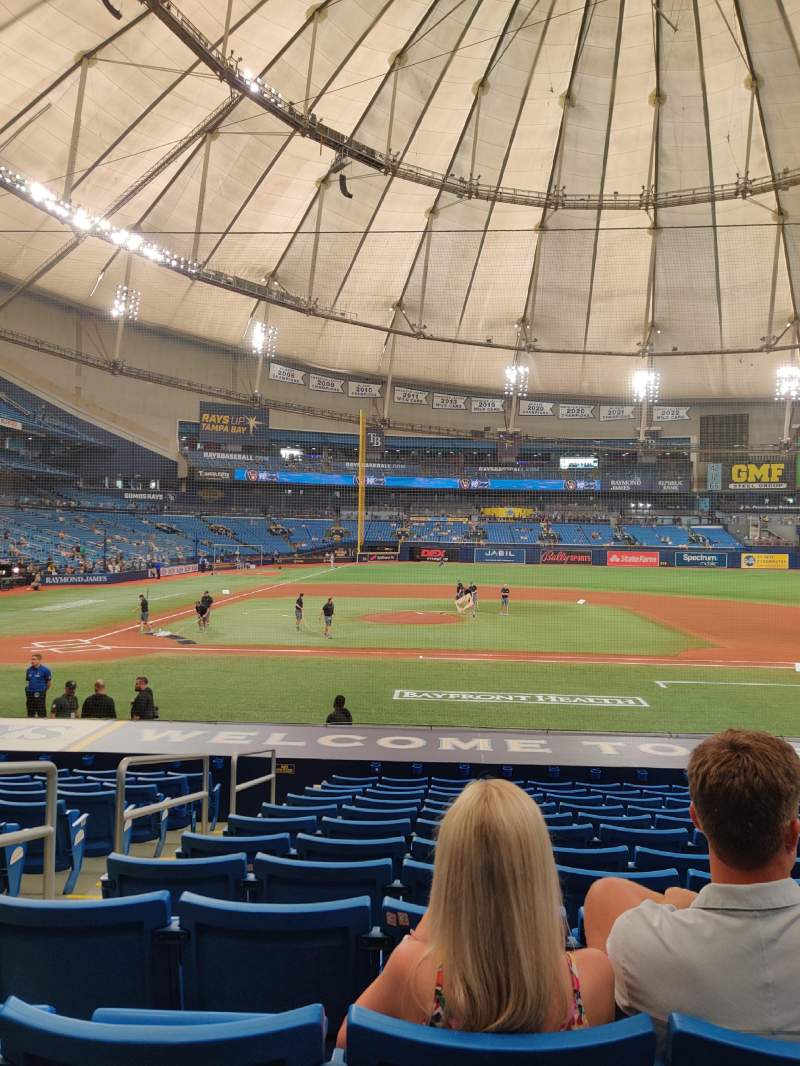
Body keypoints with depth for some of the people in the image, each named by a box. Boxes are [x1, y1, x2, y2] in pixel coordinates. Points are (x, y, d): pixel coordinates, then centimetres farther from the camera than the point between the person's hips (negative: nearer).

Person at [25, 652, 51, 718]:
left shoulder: (44, 670, -11)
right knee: (30, 712, 13)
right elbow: (27, 681, 18)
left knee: (41, 712, -3)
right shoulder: (29, 670, 5)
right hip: (30, 694, 6)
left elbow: (49, 682, -2)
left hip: (40, 694, -6)